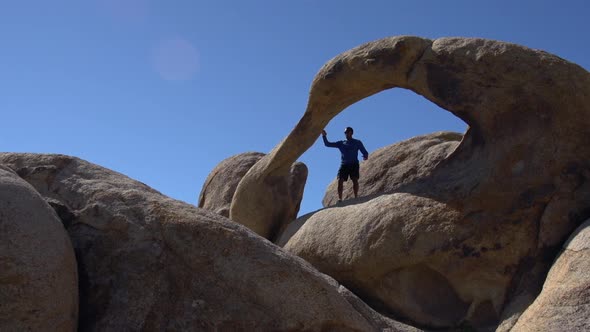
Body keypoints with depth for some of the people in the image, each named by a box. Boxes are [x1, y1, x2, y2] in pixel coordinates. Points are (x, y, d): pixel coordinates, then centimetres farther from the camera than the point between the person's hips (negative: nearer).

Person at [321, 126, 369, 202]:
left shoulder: (357, 142, 14)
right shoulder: (341, 143, 20)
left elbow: (364, 152, 9)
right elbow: (327, 144, 19)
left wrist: (365, 156, -9)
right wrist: (324, 136, 8)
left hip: (354, 164, -2)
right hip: (344, 164, 2)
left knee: (355, 180, -17)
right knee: (340, 180, -13)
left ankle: (356, 197, -18)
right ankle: (339, 198, -16)